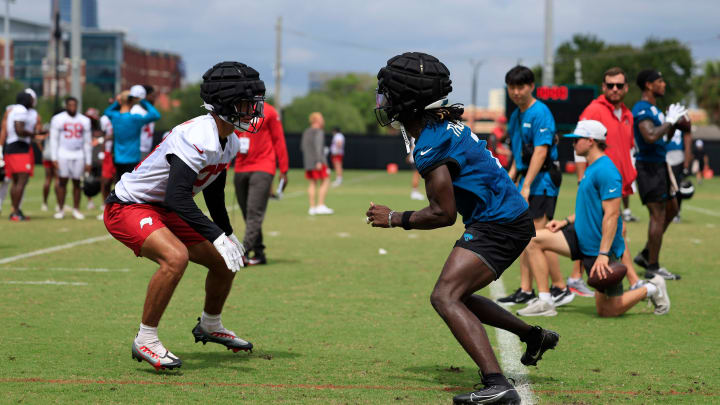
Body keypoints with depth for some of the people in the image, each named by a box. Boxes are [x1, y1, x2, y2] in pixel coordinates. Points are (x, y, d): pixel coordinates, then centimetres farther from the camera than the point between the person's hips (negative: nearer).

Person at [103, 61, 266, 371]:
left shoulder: (229, 142, 2)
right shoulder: (199, 137, -29)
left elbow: (214, 193, 19)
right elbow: (177, 198, -37)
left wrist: (228, 234, 29)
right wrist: (218, 236, -39)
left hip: (163, 213, 10)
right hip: (128, 206, -10)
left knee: (225, 261, 11)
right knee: (176, 257, -34)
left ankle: (210, 326, 37)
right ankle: (146, 340, -22)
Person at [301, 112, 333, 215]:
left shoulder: (306, 132, 14)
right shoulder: (318, 132, -10)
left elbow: (303, 147, 19)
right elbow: (318, 146, -19)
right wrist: (319, 161, -23)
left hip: (307, 162, 8)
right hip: (318, 161, -8)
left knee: (312, 183, 8)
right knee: (325, 182, -2)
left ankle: (312, 208, 3)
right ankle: (321, 206, -10)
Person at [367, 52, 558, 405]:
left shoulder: (430, 145, -19)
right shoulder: (447, 124, 10)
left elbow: (443, 214, -18)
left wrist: (394, 219, -7)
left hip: (498, 226, -10)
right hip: (511, 219, 10)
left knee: (445, 297, -20)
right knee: (456, 295, 24)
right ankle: (534, 336, 38)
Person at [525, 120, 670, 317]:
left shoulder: (606, 171, -19)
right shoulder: (591, 168, 12)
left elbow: (611, 214, -24)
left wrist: (603, 254, -28)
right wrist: (566, 222, 11)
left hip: (599, 248, -9)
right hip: (581, 238, 9)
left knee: (608, 311, -4)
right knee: (535, 240, -3)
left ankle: (651, 289, 18)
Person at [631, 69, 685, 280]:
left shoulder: (654, 109, 16)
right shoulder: (642, 109, -16)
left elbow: (664, 138, 24)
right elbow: (651, 136, -31)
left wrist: (674, 122, 9)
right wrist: (670, 120, -20)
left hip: (659, 165, 10)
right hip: (649, 166, -10)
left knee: (671, 209, 17)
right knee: (658, 215, -8)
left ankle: (646, 254, 23)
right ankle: (652, 267, -3)